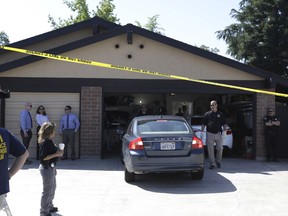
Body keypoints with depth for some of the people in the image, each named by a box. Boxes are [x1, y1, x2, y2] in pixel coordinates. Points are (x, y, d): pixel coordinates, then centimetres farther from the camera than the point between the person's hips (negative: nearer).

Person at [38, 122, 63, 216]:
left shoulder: (49, 141, 7)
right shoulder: (45, 143, -23)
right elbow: (43, 157, -26)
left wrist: (58, 151, 6)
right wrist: (56, 154, -26)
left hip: (51, 167, 10)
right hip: (47, 168, -10)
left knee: (52, 188, 24)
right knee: (47, 190, 2)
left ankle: (49, 206, 40)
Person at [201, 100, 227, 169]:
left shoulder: (220, 114, 10)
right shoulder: (207, 114, 7)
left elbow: (224, 124, 9)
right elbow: (203, 124, 7)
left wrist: (224, 131, -3)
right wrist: (202, 131, -2)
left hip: (218, 133, 1)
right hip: (210, 133, -1)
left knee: (220, 148, -1)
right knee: (210, 149, -2)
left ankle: (218, 161, 22)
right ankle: (212, 163, 6)